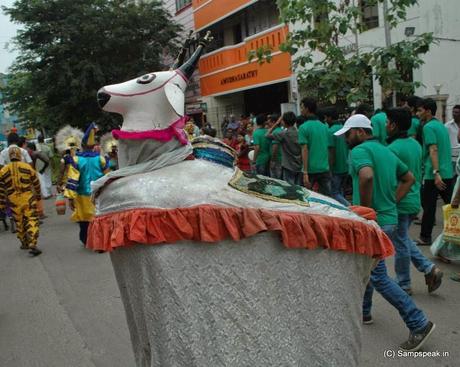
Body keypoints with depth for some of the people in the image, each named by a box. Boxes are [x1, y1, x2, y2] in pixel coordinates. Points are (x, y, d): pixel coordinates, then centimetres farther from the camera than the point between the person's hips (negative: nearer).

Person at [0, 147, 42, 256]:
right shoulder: (27, 167, -4)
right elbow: (36, 183, 4)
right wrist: (38, 195, 20)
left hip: (13, 201, 2)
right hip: (28, 199, -2)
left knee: (19, 223, 17)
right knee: (32, 221, 0)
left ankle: (24, 244, 28)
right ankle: (32, 245, -9)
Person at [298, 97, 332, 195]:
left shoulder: (304, 127, -8)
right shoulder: (324, 127, 9)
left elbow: (305, 150, -13)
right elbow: (329, 148, 12)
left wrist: (305, 173, -15)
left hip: (311, 169, -5)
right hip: (324, 169, 5)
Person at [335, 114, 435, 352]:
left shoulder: (360, 150, -13)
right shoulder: (387, 151, 15)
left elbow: (366, 176, -34)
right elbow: (409, 178, 23)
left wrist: (365, 208, -21)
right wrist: (391, 202, 16)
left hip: (374, 222, -9)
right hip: (388, 218, 10)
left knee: (378, 277, -1)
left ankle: (419, 323, 3)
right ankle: (363, 312, 36)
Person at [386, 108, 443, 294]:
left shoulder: (393, 149, -21)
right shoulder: (416, 144, 7)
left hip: (400, 203, -9)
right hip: (414, 201, 9)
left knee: (400, 244, 5)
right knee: (404, 239, 23)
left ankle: (404, 285, 18)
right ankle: (429, 268, 17)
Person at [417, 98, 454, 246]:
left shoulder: (428, 127, -10)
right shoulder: (442, 125, 15)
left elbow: (433, 150, -20)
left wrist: (436, 173, -26)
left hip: (434, 174, -8)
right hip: (448, 173, 8)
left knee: (429, 206, 1)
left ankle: (425, 237, 9)